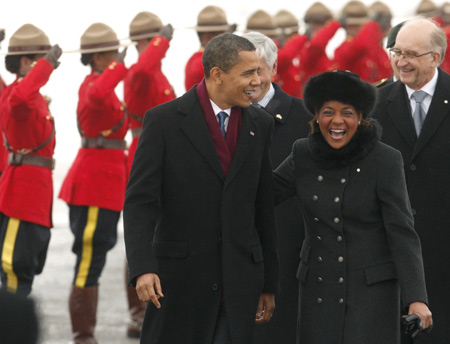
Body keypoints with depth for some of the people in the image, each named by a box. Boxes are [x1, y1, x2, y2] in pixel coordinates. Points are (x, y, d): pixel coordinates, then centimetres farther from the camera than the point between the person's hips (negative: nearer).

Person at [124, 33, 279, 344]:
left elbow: (265, 210, 14)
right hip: (180, 278, -3)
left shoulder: (260, 125, 9)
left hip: (240, 281, 4)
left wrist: (269, 283, 13)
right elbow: (140, 201, -9)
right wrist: (143, 268, -23)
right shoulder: (165, 120, -5)